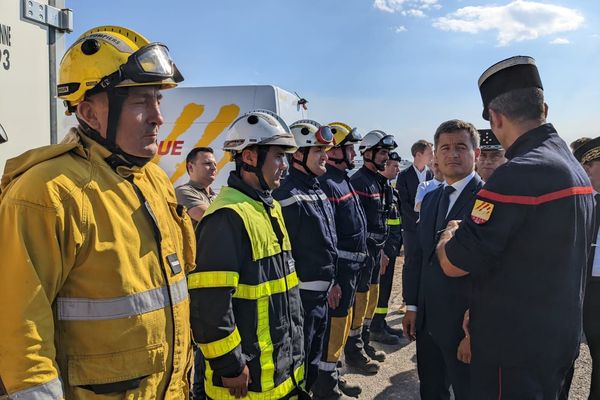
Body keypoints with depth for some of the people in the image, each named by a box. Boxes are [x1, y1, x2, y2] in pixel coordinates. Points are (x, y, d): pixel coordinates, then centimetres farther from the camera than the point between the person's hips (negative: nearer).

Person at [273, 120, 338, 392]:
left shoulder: (317, 190, 11)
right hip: (301, 297, -9)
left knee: (312, 363, 23)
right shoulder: (288, 195, -19)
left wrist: (330, 282, 19)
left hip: (321, 294, 9)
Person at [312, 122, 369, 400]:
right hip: (339, 267, -10)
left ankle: (333, 374, 36)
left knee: (343, 320, 20)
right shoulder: (327, 184, -19)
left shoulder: (343, 180, 13)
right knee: (334, 322, 1)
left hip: (352, 265, 10)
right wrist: (331, 280, -24)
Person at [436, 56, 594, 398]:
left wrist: (449, 235, 0)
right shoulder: (575, 168, 7)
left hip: (514, 346, -9)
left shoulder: (519, 174, -24)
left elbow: (453, 264, -22)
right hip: (561, 338, 9)